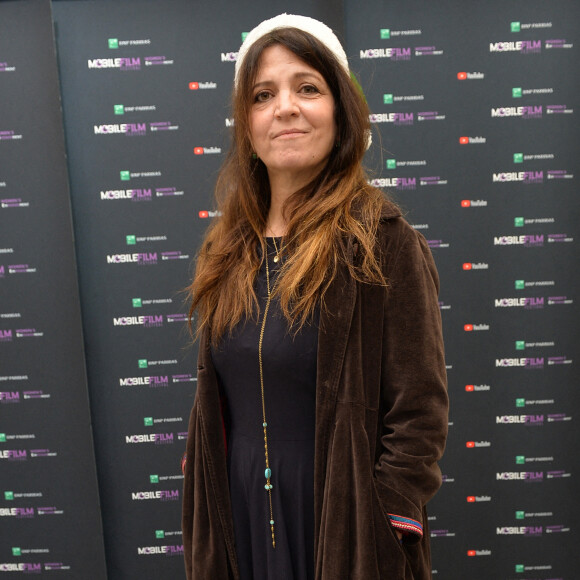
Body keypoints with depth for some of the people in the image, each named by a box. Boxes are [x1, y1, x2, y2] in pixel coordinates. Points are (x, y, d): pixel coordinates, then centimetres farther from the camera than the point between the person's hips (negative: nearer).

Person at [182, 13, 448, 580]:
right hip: (243, 513, 5)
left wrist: (380, 532, -16)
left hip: (340, 519, -4)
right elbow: (212, 405, 9)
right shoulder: (227, 247, 1)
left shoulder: (382, 241, -15)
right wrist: (207, 527, 8)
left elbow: (420, 415, -15)